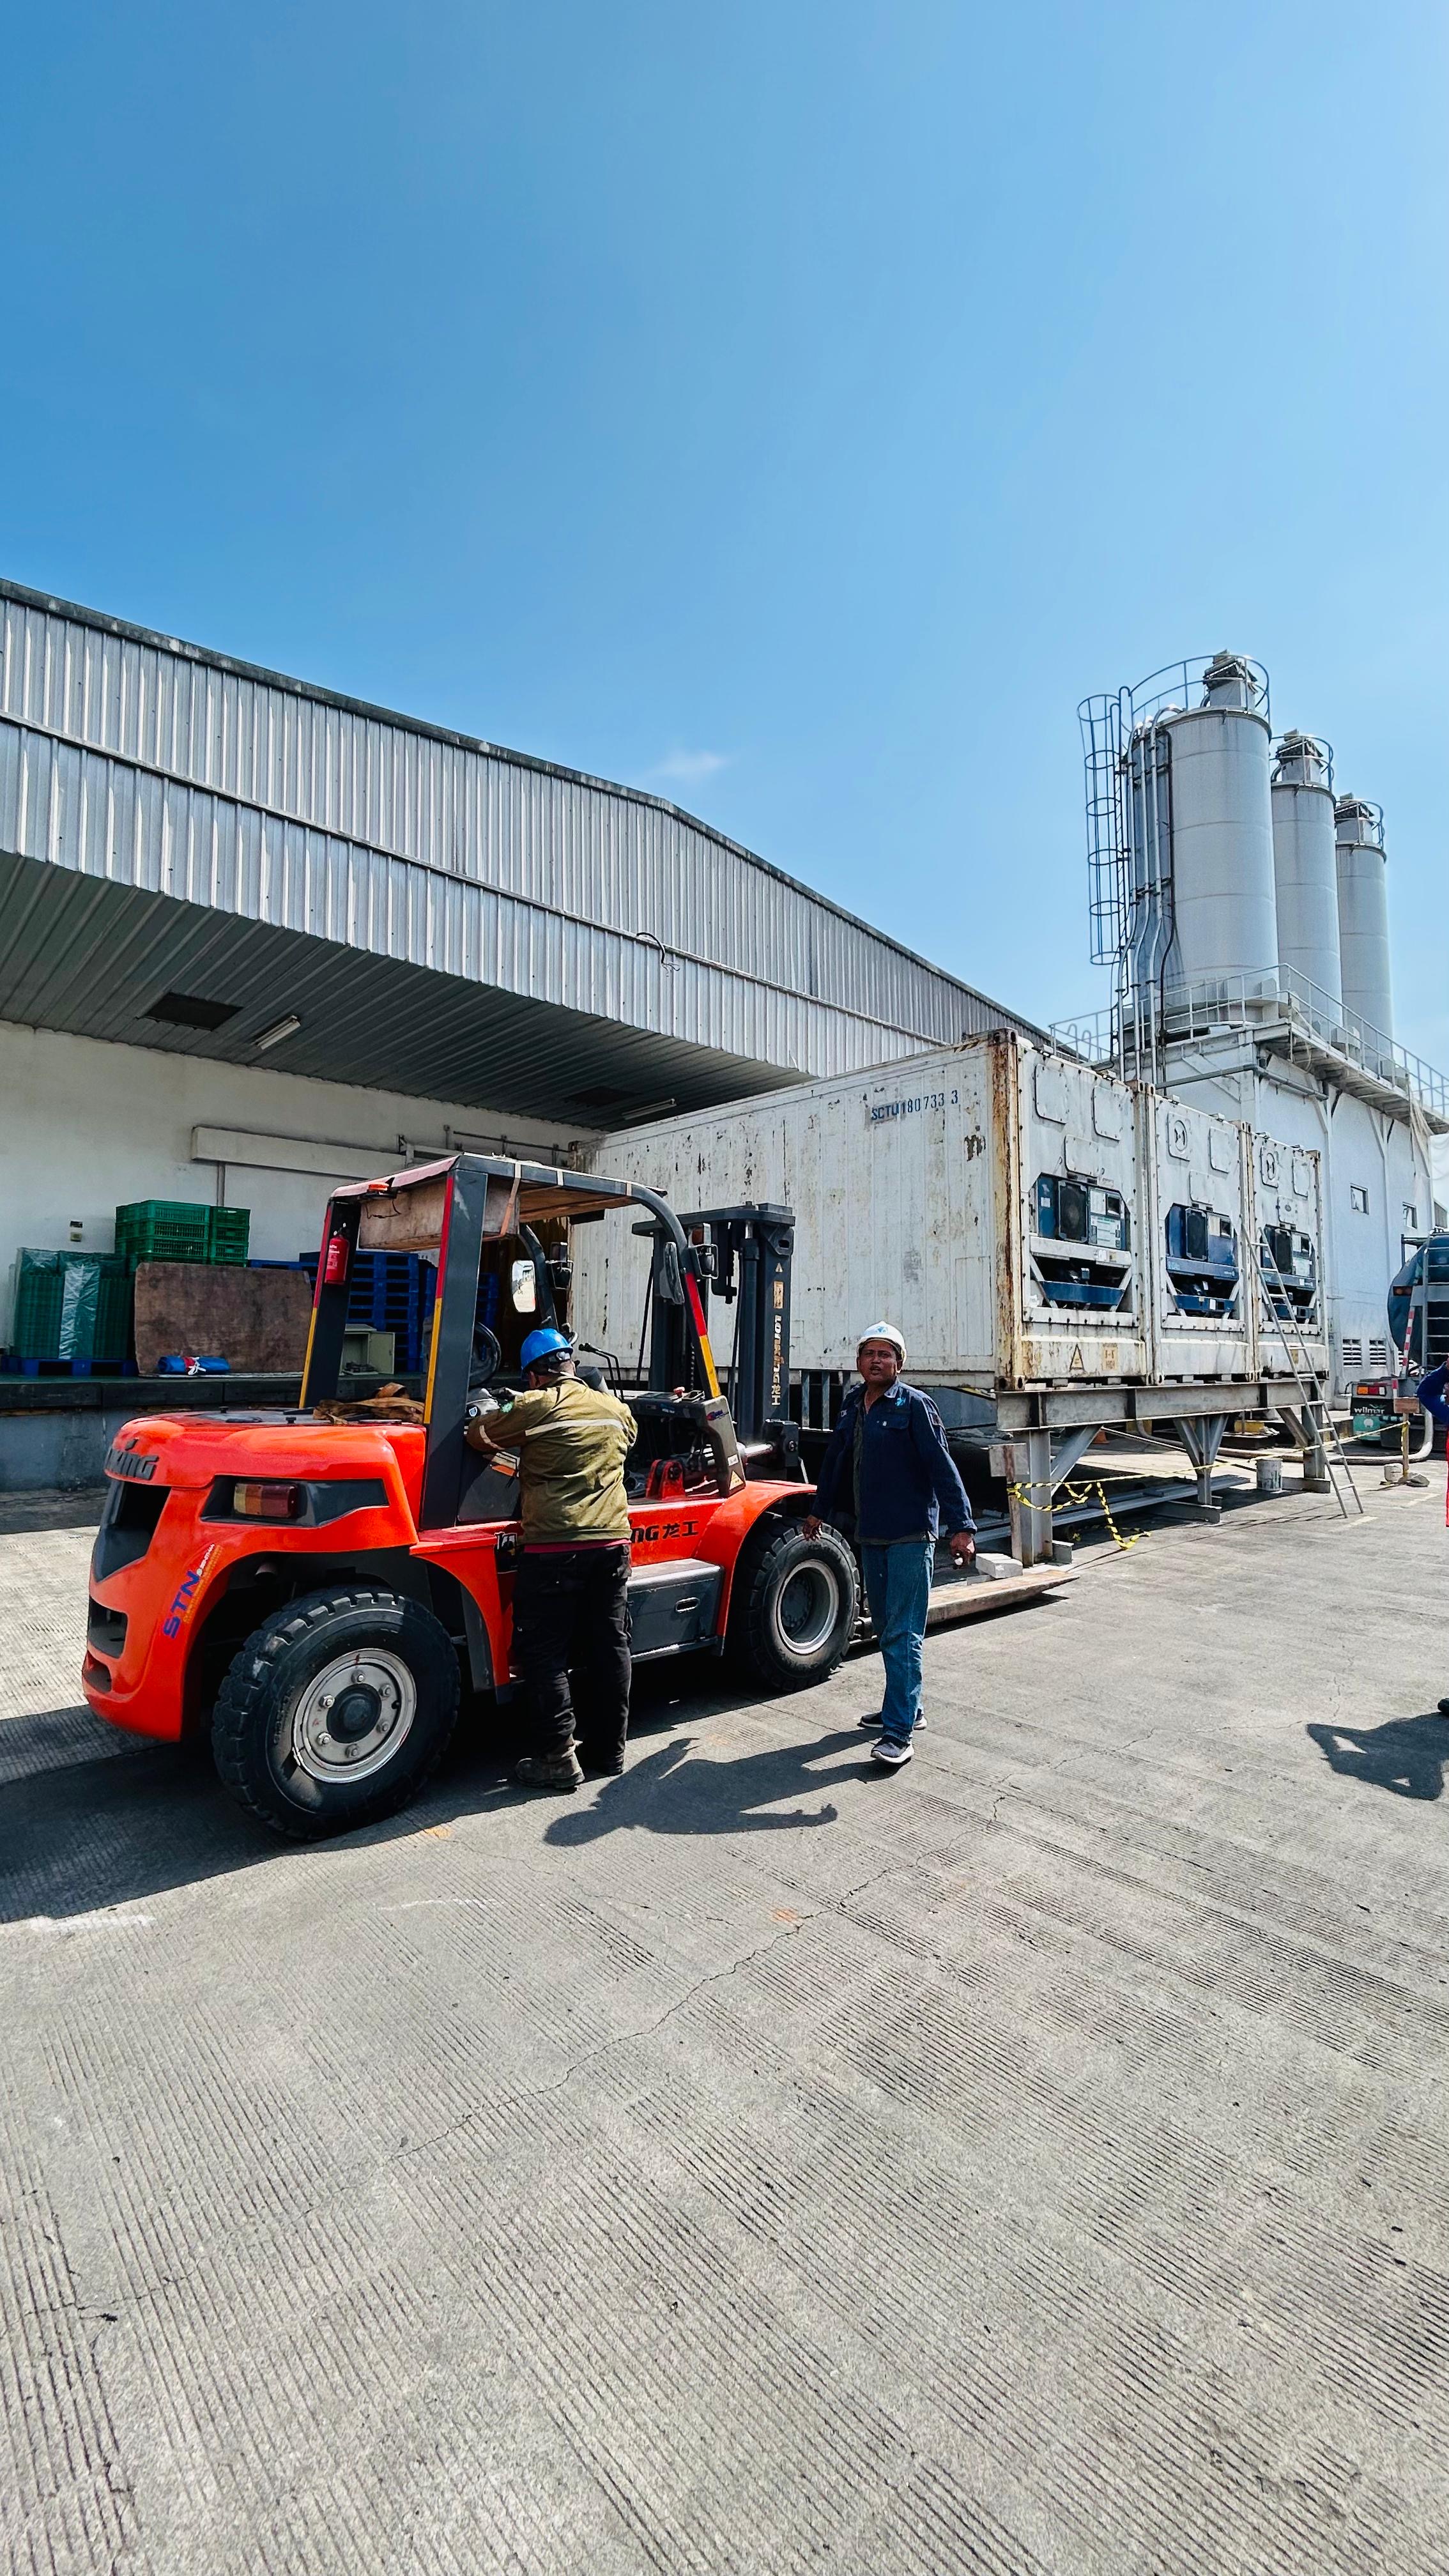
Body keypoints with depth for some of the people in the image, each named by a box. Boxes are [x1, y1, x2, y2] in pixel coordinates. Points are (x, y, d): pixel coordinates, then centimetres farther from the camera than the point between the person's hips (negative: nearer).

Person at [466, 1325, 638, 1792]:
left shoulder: (534, 1407, -5)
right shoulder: (616, 1409, 11)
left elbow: (478, 1435, 5)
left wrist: (480, 1421, 29)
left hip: (554, 1548, -5)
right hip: (612, 1543, 6)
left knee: (545, 1653, 5)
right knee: (608, 1648, 12)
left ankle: (557, 1758, 7)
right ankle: (608, 1749, 23)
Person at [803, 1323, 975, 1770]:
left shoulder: (914, 1405, -9)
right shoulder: (852, 1405, 10)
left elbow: (942, 1467, -14)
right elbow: (835, 1461, 22)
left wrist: (961, 1526, -20)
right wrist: (820, 1512, 29)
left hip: (910, 1536, -7)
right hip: (870, 1536, 7)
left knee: (903, 1634, -6)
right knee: (885, 1628, 16)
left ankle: (898, 1733, -2)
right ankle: (907, 1708, 32)